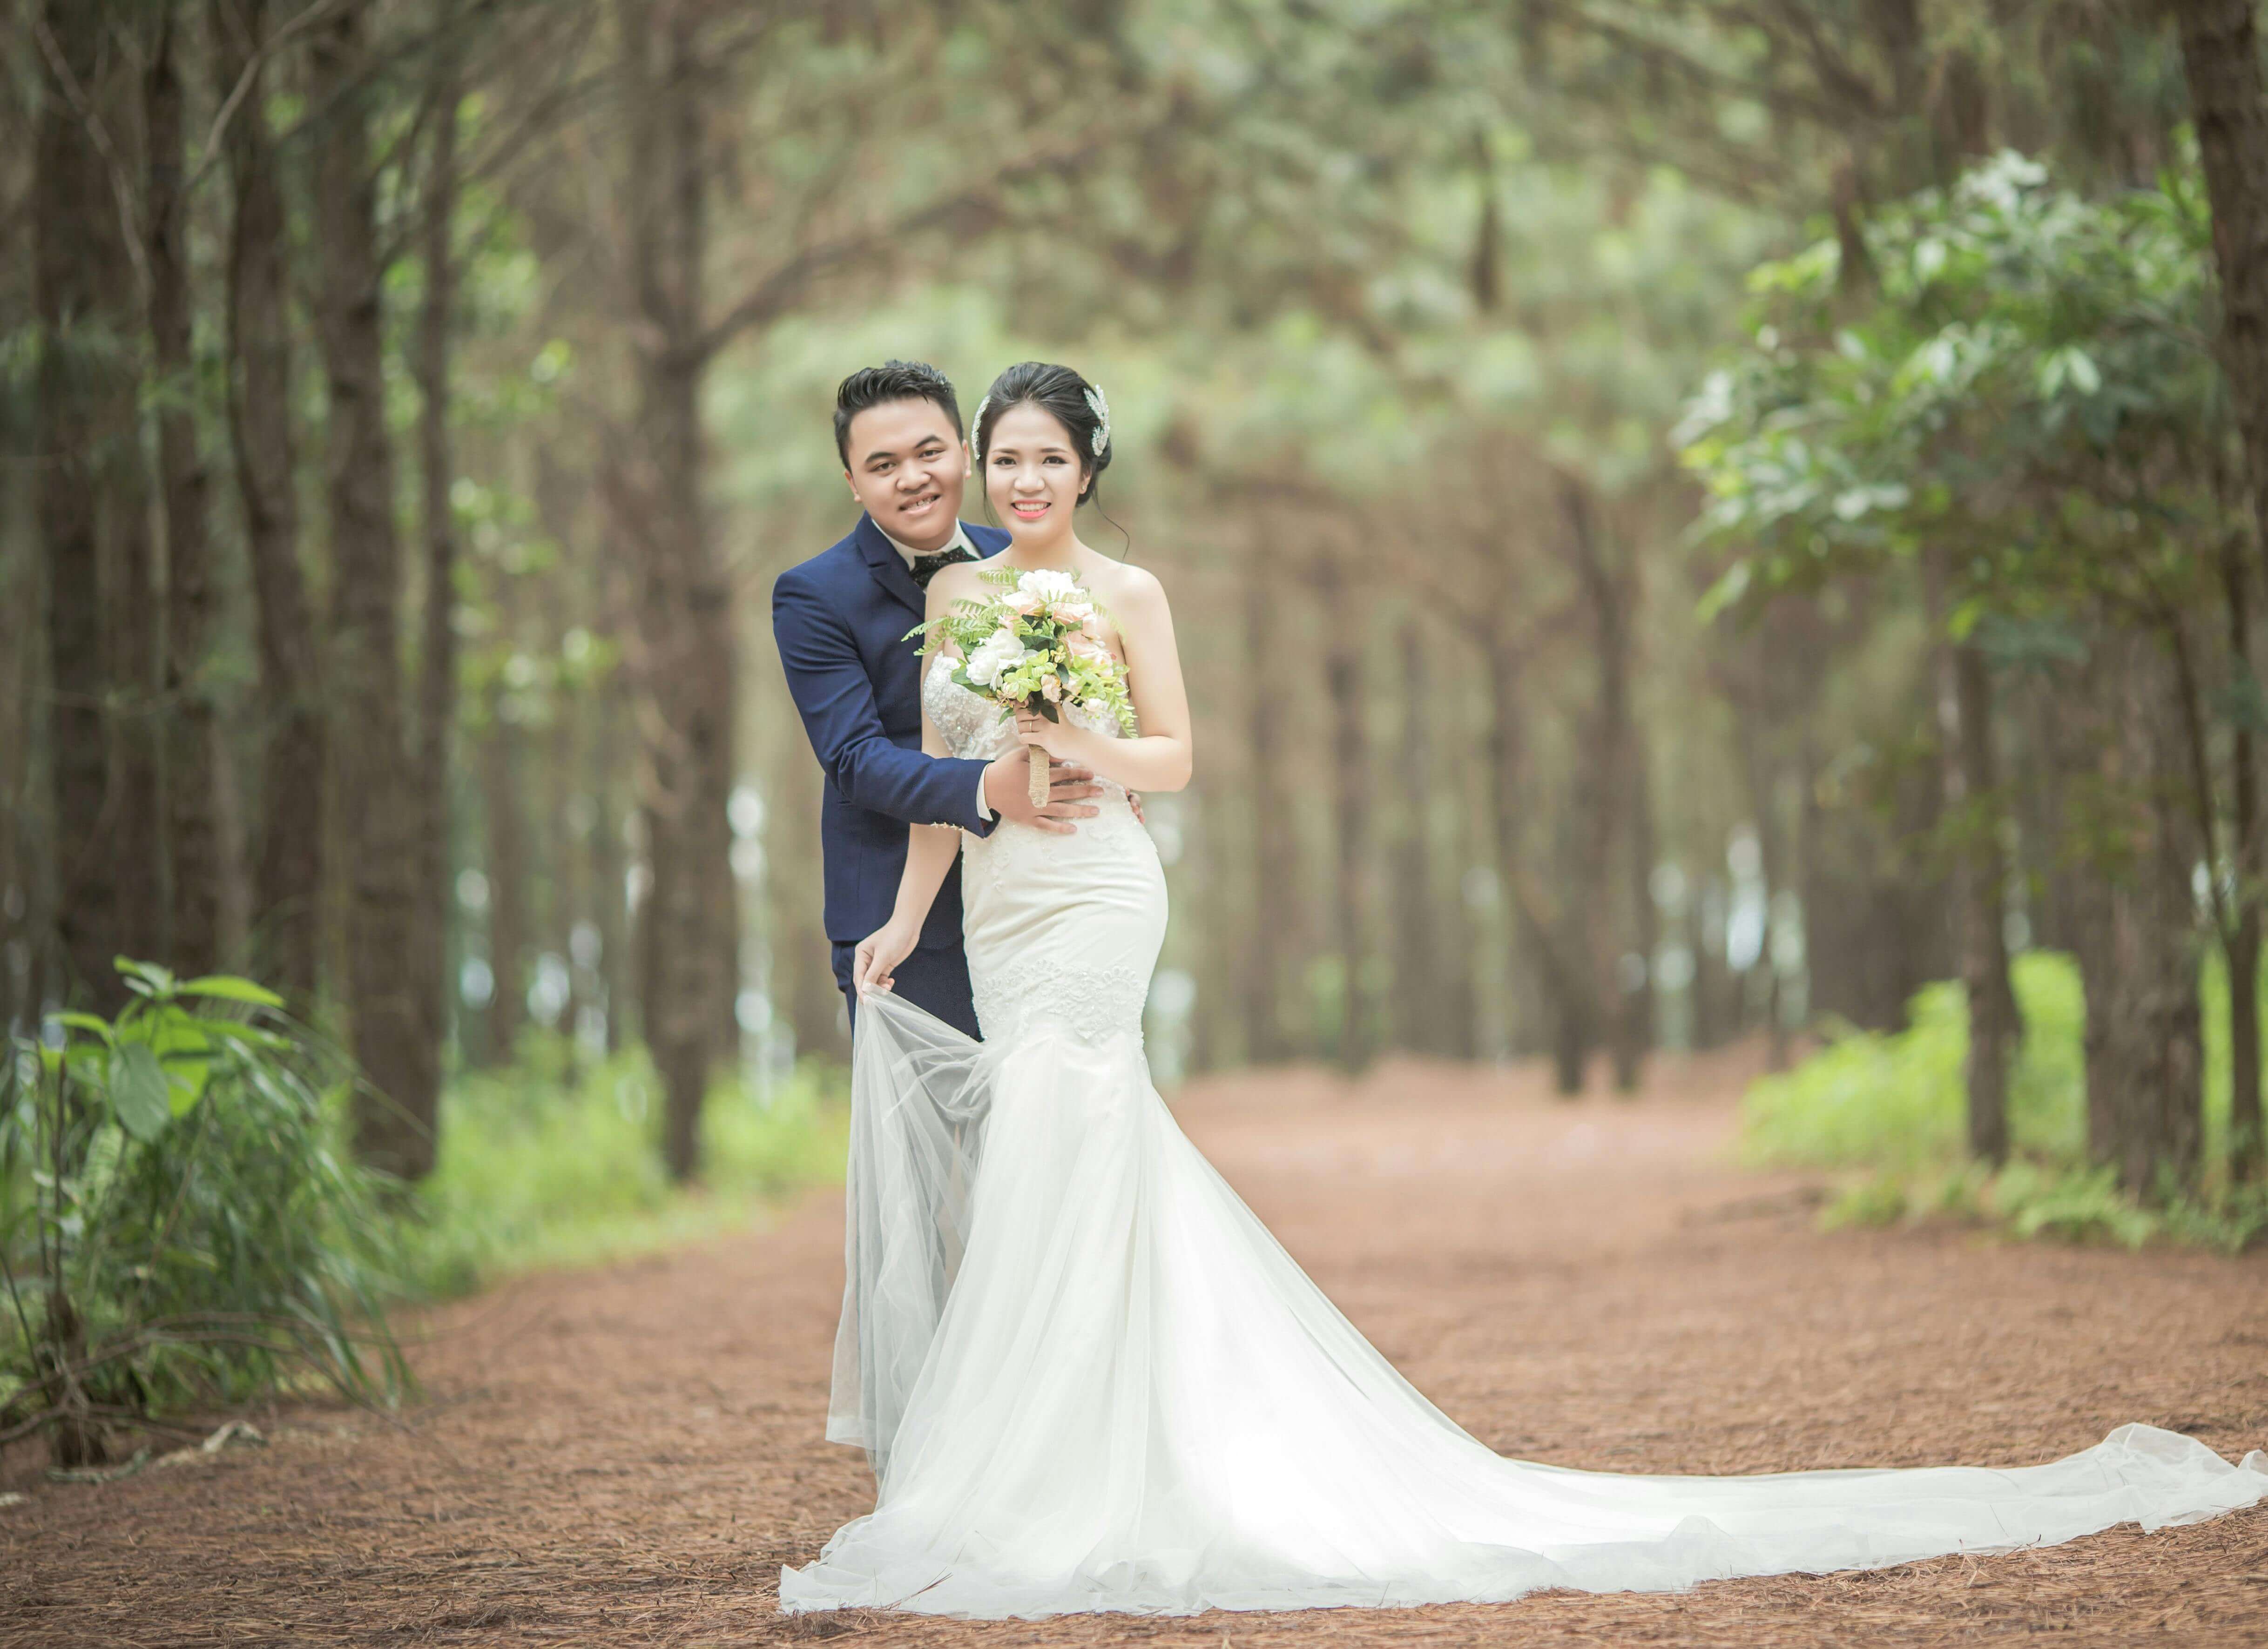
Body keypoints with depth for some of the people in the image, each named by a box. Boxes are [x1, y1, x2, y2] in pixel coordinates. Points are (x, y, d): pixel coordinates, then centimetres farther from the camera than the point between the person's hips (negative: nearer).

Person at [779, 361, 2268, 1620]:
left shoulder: (1124, 593, -1)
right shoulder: (955, 597, 13)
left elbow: (1173, 758, -1)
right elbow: (942, 777, 12)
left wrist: (1083, 746, -20)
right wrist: (909, 917, 3)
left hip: (1092, 910, -6)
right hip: (997, 928, 6)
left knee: (1041, 1193, -13)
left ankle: (992, 1510, -11)